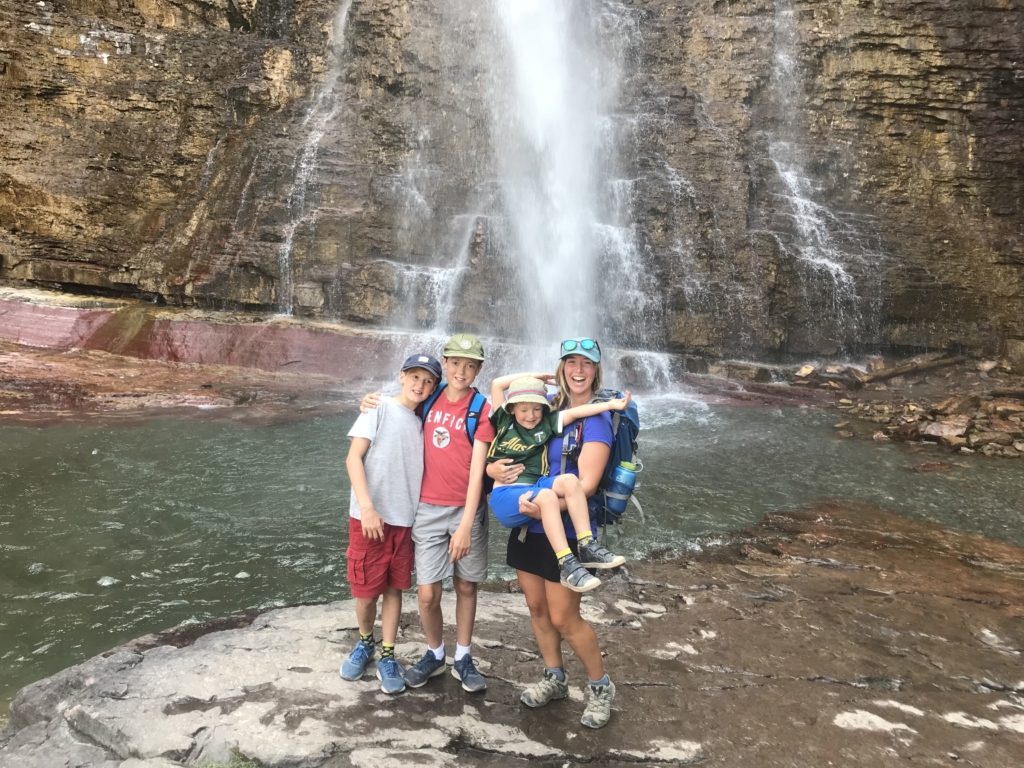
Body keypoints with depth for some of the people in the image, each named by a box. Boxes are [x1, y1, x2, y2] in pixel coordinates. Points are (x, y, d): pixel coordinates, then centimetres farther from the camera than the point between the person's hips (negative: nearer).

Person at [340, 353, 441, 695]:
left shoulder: (422, 424, 9)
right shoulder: (379, 408, -5)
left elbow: (420, 472, 13)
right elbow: (353, 457, -11)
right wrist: (367, 507, -18)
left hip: (405, 519, 4)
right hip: (369, 516, -4)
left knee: (394, 588, 11)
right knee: (366, 590, 7)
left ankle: (387, 656, 24)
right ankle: (365, 642, 33)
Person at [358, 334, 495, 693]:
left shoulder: (481, 410, -7)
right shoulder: (430, 400, 3)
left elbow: (476, 471, -13)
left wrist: (465, 526, -18)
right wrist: (376, 404, 1)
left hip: (466, 509, -2)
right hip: (428, 509, 2)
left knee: (466, 586, 10)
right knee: (427, 593, 1)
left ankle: (463, 658, 29)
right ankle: (435, 655, 26)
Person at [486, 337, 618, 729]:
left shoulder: (597, 418, -12)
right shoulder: (546, 407, 5)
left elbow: (587, 483, -21)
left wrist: (546, 507, -34)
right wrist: (495, 468, -11)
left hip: (566, 531, -6)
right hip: (528, 524, 6)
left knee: (564, 619, 3)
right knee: (536, 609, 16)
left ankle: (601, 687, 27)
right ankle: (554, 678, 38)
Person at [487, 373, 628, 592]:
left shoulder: (547, 424, 12)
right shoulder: (505, 422, 9)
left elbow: (574, 412, 0)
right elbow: (496, 384, 6)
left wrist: (611, 404, -11)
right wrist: (532, 376, 10)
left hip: (535, 488, 4)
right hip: (506, 495, -3)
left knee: (569, 480, -26)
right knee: (547, 495, -34)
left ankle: (586, 546, -26)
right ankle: (567, 565, -38)